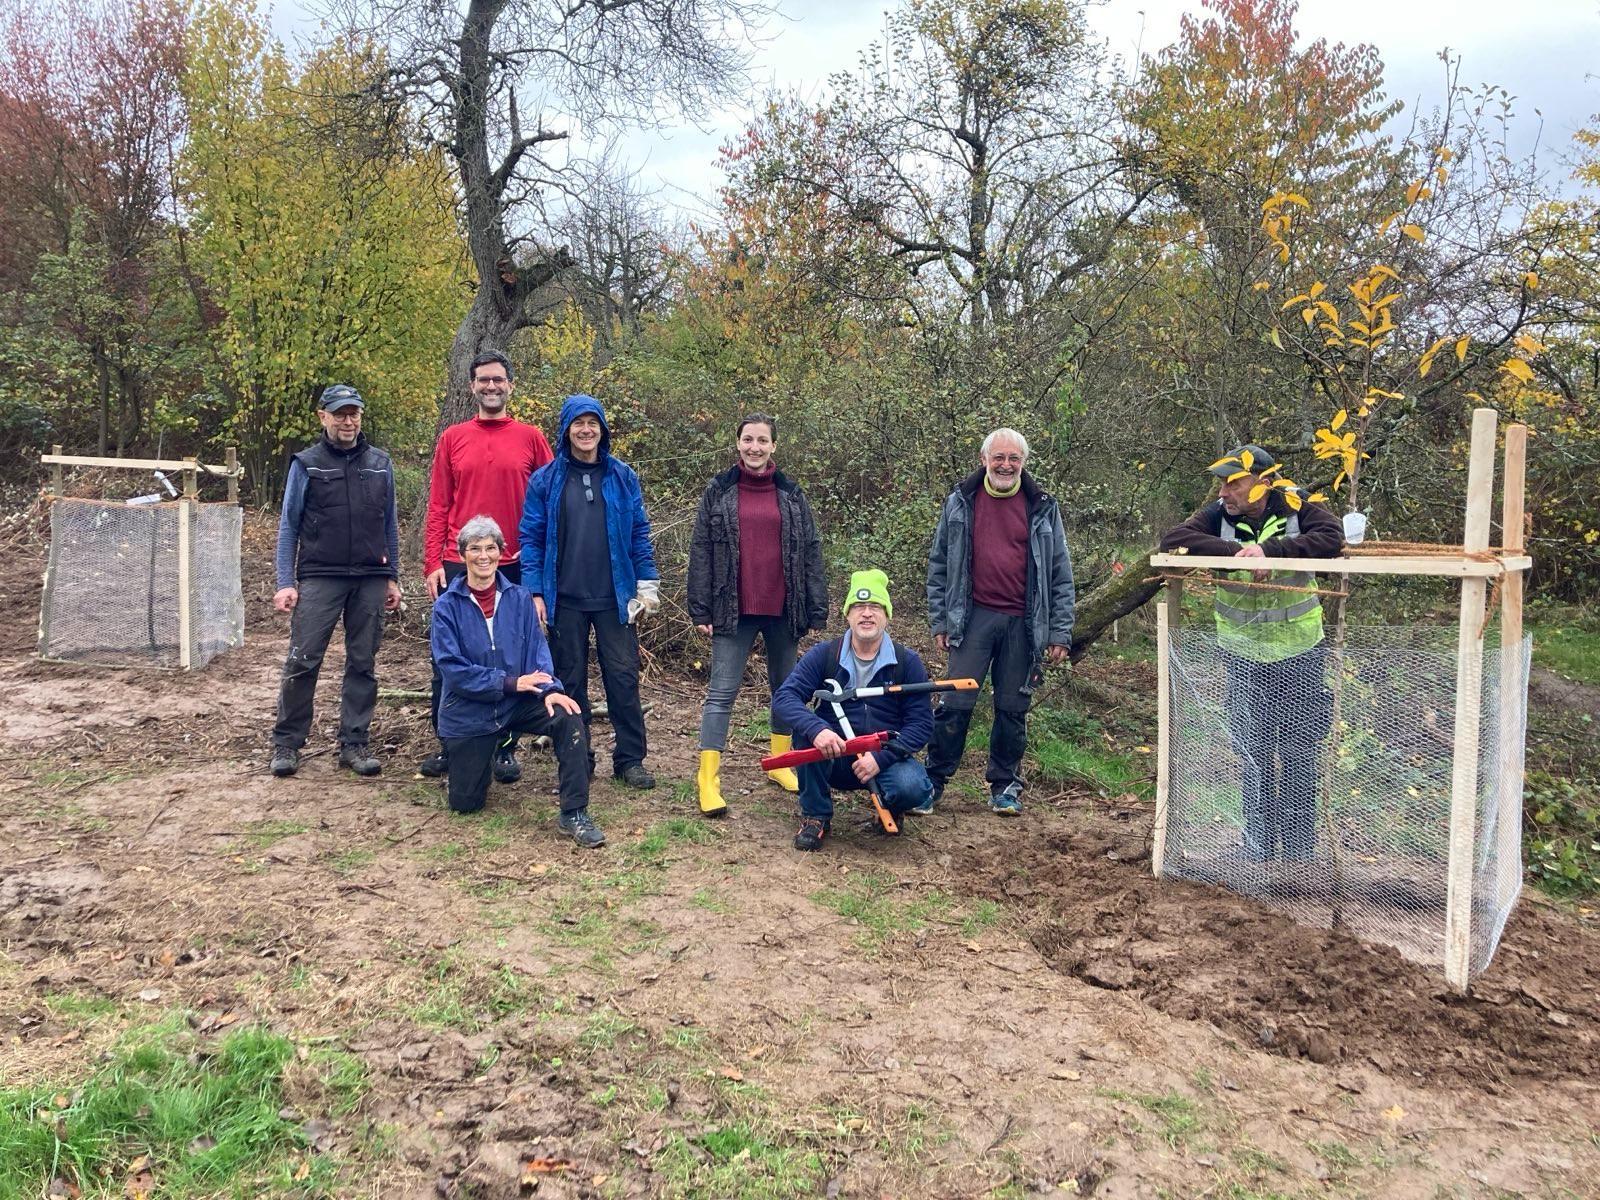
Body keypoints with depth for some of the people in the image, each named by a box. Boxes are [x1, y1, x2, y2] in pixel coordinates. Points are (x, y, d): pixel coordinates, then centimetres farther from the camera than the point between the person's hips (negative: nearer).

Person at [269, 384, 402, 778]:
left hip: (370, 580, 3)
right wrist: (285, 582, -5)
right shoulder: (306, 464, 3)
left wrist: (392, 578, 11)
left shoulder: (380, 464, 10)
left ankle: (353, 744, 14)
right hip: (319, 578, -2)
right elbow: (288, 526, 3)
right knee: (303, 661, -5)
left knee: (363, 665, 5)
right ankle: (286, 743, 8)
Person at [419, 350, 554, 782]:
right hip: (457, 568, 1)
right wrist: (432, 564, -2)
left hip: (514, 568, -1)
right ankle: (446, 745, 17)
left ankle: (505, 750, 16)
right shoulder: (452, 439, 7)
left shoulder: (531, 439, 4)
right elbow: (438, 506, 5)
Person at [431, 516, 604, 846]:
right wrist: (510, 682, -24)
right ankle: (481, 759, 38)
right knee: (465, 804, 2)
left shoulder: (519, 598, -1)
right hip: (468, 713, -1)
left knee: (568, 718, -28)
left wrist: (549, 689, -25)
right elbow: (452, 669, -15)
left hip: (517, 703, 1)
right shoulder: (446, 606, -9)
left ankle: (574, 814, -20)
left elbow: (537, 648, -6)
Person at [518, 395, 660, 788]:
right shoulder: (546, 479, 1)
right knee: (570, 680, 8)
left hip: (614, 597, 1)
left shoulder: (622, 476, 5)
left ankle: (630, 759, 11)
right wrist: (535, 592, -7)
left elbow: (639, 533, 7)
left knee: (623, 676, 1)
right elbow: (531, 537, 0)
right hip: (565, 600, 0)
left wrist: (647, 584, 1)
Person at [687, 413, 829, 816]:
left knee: (786, 687, 13)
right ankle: (708, 779, -2)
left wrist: (817, 611, 2)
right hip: (734, 610, -2)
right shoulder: (718, 491, 3)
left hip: (783, 609, 3)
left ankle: (780, 763, 29)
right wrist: (701, 611, -4)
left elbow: (810, 553, 7)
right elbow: (701, 552, 1)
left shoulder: (791, 494, 7)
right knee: (722, 693, -4)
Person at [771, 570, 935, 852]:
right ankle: (816, 816, -11)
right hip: (833, 756, 1)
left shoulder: (907, 662, -5)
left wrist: (880, 758, -24)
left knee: (913, 788, -32)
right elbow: (783, 697, -17)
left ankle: (892, 807, 9)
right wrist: (816, 729, -38)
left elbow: (921, 723, -8)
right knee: (806, 728, -29)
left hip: (886, 758, 0)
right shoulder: (823, 656, -5)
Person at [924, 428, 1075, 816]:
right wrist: (939, 620, 3)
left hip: (1023, 624, 1)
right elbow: (939, 564, 9)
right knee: (955, 703, -3)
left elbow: (1061, 574, 6)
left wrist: (1060, 632, 1)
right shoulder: (960, 503, 5)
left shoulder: (1043, 508, 6)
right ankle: (934, 780, 9)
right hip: (974, 617, -1)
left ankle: (1005, 786, 21)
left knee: (1013, 709, 8)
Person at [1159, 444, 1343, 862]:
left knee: (1300, 754, 9)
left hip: (1300, 655, -1)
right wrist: (1236, 551, -31)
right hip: (1245, 658, 1)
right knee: (1253, 754, 9)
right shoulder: (1219, 514, -7)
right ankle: (1258, 842, 23)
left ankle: (1299, 842, 24)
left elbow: (1332, 537, -27)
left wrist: (1269, 550, -34)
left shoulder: (1296, 508, -10)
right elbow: (1172, 538, -21)